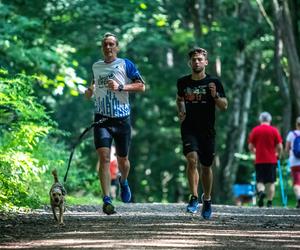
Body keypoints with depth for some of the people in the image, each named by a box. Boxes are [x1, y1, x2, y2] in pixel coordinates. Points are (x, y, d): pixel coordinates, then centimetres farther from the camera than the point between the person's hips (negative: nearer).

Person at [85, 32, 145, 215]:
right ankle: (107, 200, -17)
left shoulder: (126, 65, 1)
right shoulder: (96, 67, 13)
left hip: (122, 119, -1)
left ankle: (123, 182, 45)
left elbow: (141, 86, -5)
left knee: (122, 159, 11)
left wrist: (120, 87, -17)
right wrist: (90, 91, 9)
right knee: (104, 157, -15)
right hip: (102, 119, 1)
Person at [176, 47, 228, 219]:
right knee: (192, 159, -22)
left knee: (206, 166, 8)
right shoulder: (183, 82, 4)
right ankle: (194, 198, -17)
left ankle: (207, 199, 30)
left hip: (207, 130, 0)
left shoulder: (214, 82, -2)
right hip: (189, 128, 0)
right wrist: (180, 112, 7)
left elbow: (224, 106, -2)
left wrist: (215, 95, -20)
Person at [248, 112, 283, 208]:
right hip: (271, 160, -1)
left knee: (260, 181, 7)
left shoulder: (255, 130, 1)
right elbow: (280, 147, -5)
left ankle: (261, 192, -23)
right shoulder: (274, 130, -2)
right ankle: (269, 202, 4)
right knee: (271, 182, 7)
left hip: (259, 160, 1)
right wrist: (278, 154, 14)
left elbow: (250, 146, 1)